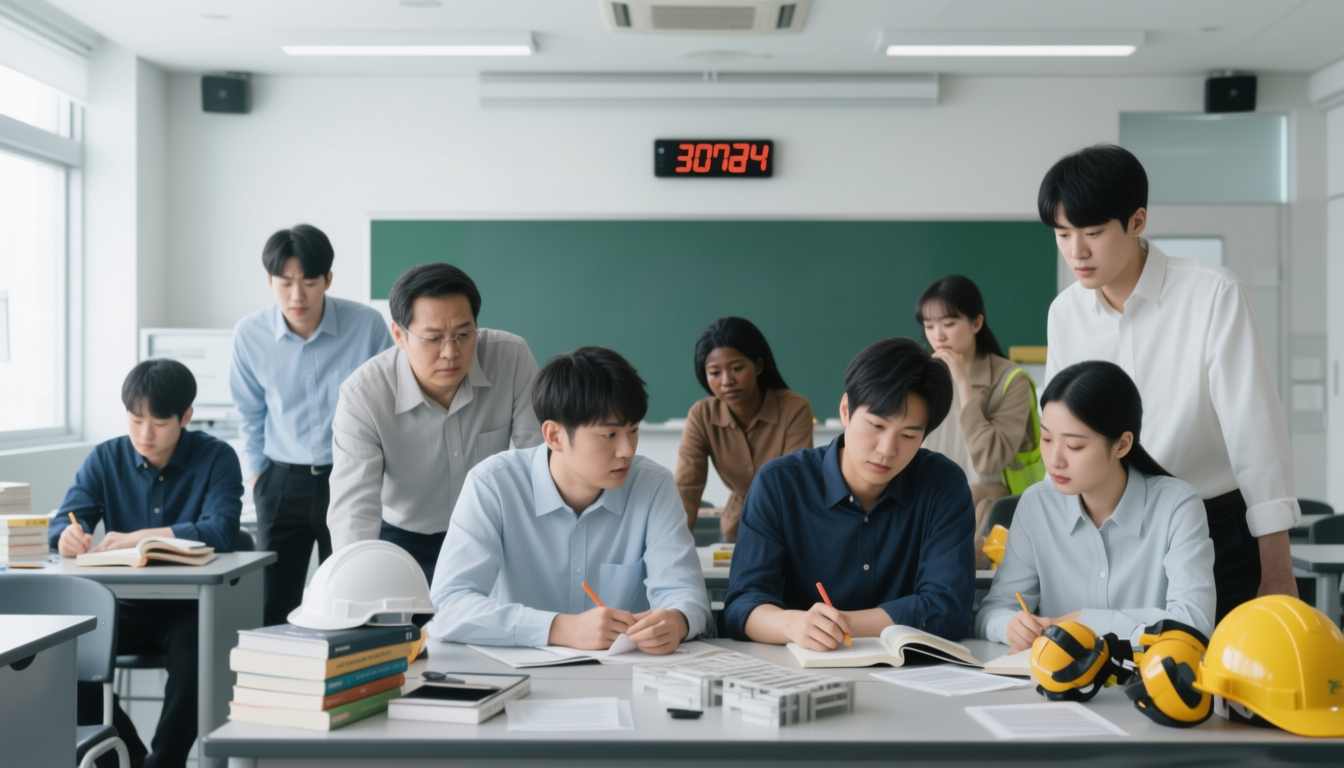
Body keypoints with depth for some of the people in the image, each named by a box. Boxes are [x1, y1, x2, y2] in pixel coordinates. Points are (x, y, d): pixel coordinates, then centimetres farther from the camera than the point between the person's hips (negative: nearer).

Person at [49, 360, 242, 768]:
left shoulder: (217, 458, -8)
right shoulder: (105, 459, 2)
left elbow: (220, 531, -22)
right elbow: (65, 520, -6)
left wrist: (138, 538, -32)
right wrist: (68, 536, -32)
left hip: (192, 606, -4)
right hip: (126, 605, 4)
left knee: (195, 657, -34)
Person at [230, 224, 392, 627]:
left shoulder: (366, 325, -13)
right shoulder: (249, 334, -6)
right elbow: (251, 416, 10)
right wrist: (259, 478, 10)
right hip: (283, 483, 2)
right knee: (271, 609, 5)